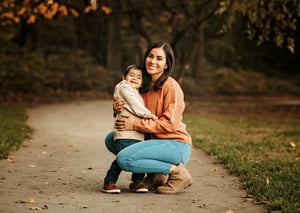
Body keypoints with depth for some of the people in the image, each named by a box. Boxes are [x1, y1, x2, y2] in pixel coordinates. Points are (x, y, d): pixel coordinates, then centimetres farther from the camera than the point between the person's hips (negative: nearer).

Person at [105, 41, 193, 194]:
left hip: (175, 145, -9)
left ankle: (176, 172, -10)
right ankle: (154, 174, 5)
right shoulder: (145, 85, 10)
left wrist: (135, 124, -20)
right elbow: (134, 114, 17)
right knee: (111, 139, 9)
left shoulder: (171, 86, -13)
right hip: (154, 141, 9)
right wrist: (118, 108, -6)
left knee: (124, 159, -23)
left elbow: (170, 123, -19)